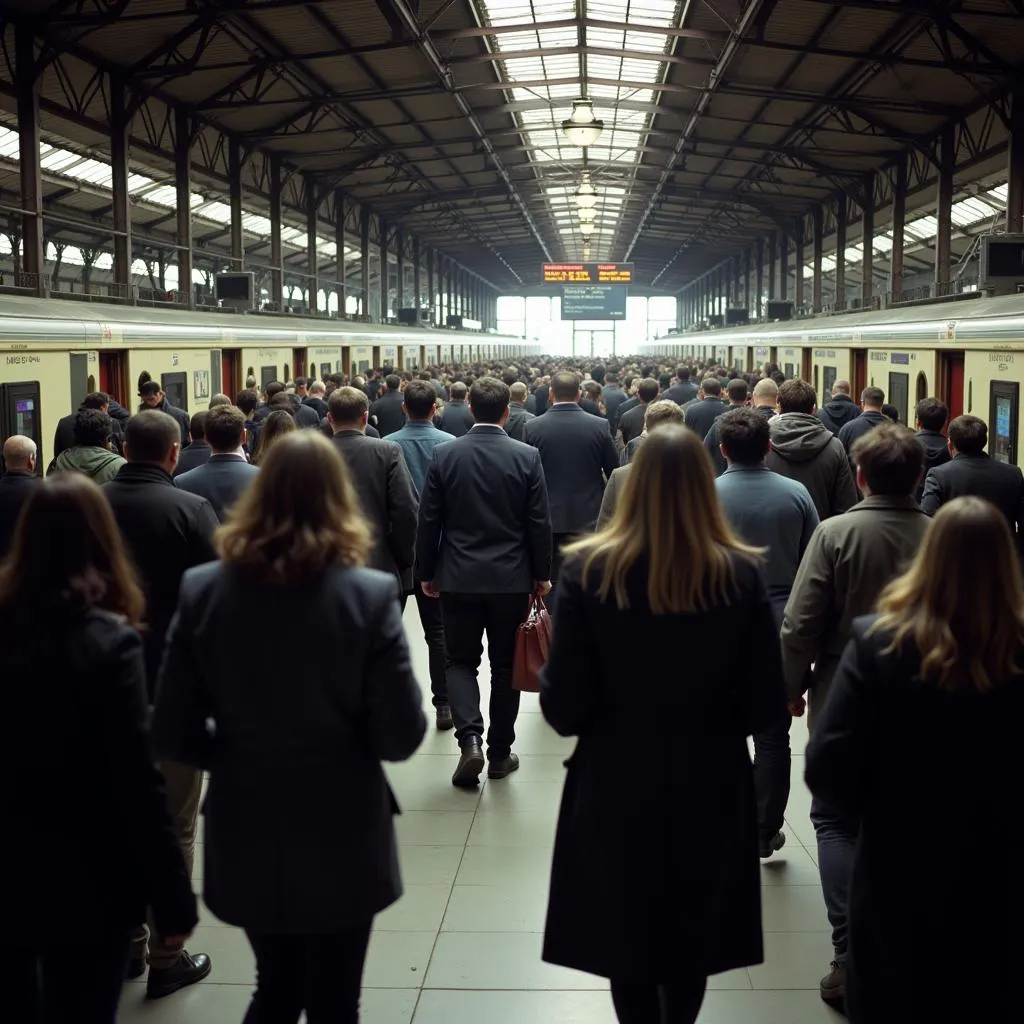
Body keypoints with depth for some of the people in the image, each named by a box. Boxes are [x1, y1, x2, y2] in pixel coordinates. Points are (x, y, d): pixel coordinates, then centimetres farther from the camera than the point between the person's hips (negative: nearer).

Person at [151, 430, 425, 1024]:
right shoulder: (369, 595, -17)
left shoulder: (202, 592, -9)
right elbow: (402, 737, -16)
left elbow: (171, 736, -6)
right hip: (339, 841, -2)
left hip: (246, 841, 3)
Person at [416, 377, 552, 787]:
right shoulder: (527, 457, -7)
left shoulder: (444, 455, -5)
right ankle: (500, 752, 18)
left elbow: (429, 521, -2)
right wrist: (541, 575, 8)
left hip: (459, 577, 0)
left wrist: (426, 573, 9)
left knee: (461, 660, 11)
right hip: (511, 577, 0)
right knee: (505, 665, 11)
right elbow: (539, 523, -3)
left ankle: (470, 739, -9)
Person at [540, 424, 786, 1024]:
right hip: (710, 786, 2)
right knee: (693, 938, 23)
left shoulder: (589, 569, -15)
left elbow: (563, 709, -13)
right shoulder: (743, 574, -12)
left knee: (626, 936, 19)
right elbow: (766, 707, -7)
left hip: (617, 788, -1)